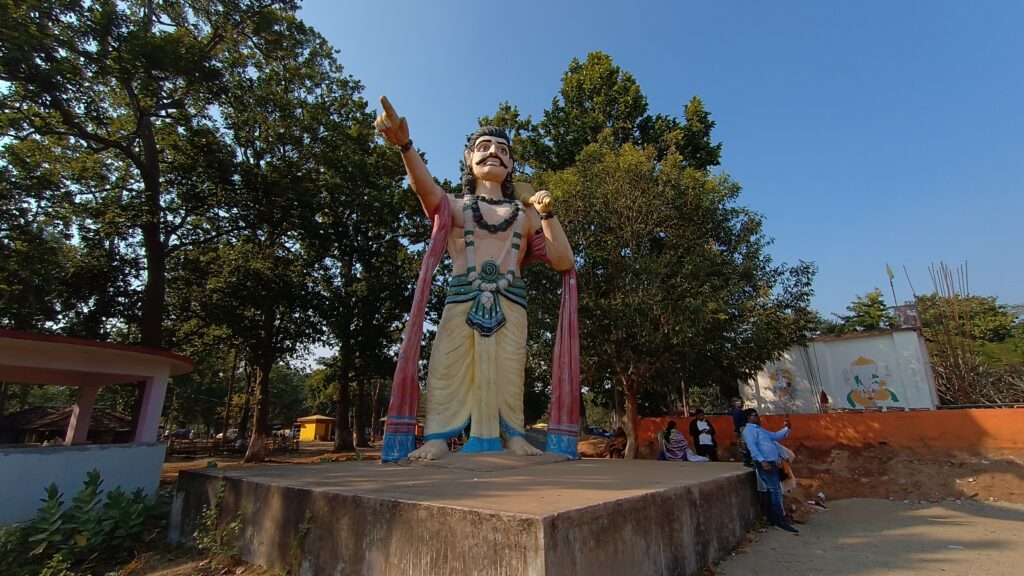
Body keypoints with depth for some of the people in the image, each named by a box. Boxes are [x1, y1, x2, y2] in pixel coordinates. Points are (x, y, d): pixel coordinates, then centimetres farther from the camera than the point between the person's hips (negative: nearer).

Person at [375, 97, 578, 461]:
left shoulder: (524, 213, 21)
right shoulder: (453, 205, 16)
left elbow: (563, 261, 13)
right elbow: (425, 186, -10)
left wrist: (547, 214, 3)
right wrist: (404, 144, -30)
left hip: (509, 301, 2)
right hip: (462, 297, -1)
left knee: (507, 371, -6)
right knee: (448, 367, -11)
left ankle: (512, 435, 4)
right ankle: (438, 437, -5)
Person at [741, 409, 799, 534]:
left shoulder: (759, 429, 26)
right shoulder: (749, 429, -7)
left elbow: (776, 436, 26)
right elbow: (752, 446, -19)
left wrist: (787, 428, 13)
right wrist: (762, 460, -28)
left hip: (773, 463, 10)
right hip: (765, 463, -10)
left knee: (773, 491, 11)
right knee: (776, 491, -12)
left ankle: (772, 518, 18)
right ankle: (780, 520, -10)